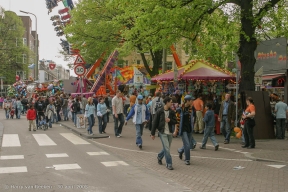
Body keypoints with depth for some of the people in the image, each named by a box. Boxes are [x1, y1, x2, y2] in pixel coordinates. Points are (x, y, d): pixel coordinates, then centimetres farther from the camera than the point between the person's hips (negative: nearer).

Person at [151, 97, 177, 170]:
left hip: (169, 132, 5)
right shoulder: (159, 111, -8)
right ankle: (169, 164, 1)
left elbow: (175, 121, 9)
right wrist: (152, 133, -3)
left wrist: (170, 120, -14)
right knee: (167, 148, -9)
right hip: (163, 132, -5)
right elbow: (155, 122, -4)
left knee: (167, 148, 14)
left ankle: (159, 157, 41)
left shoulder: (171, 112, 5)